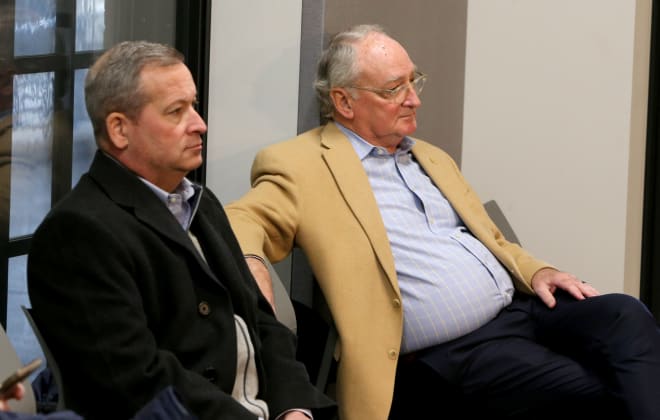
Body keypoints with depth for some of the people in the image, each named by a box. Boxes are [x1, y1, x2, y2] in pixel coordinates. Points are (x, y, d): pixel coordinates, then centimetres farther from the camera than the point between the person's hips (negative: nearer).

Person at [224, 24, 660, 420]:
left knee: (625, 317, -22)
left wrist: (536, 272, 7)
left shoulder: (432, 158, 24)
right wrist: (248, 261, -32)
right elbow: (242, 222, -9)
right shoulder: (301, 165, 1)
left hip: (521, 308, 7)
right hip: (457, 355, -7)